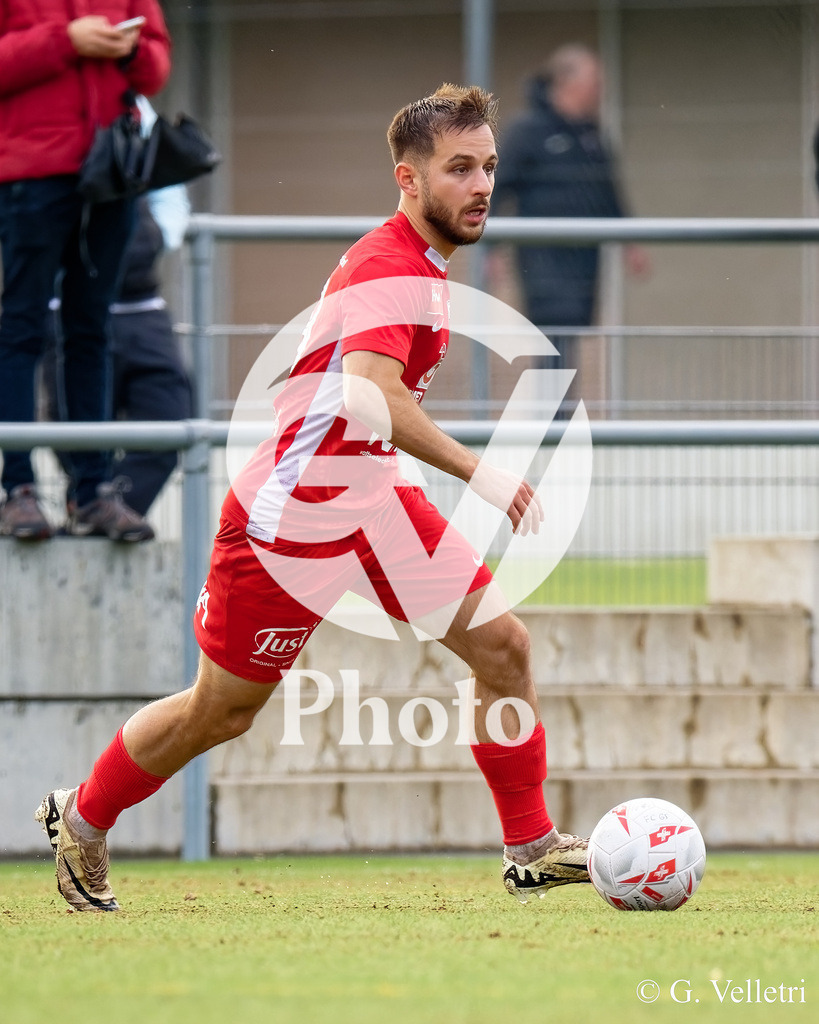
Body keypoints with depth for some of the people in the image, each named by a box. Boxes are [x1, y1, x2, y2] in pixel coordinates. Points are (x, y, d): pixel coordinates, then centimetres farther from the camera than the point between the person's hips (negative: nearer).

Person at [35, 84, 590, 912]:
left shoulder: (418, 265, 9)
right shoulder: (394, 270, -23)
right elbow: (370, 395, -40)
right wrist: (477, 472, -41)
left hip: (369, 500, 9)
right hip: (289, 520, -9)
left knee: (501, 644, -2)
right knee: (221, 712, 6)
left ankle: (530, 849, 5)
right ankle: (80, 821, 29)